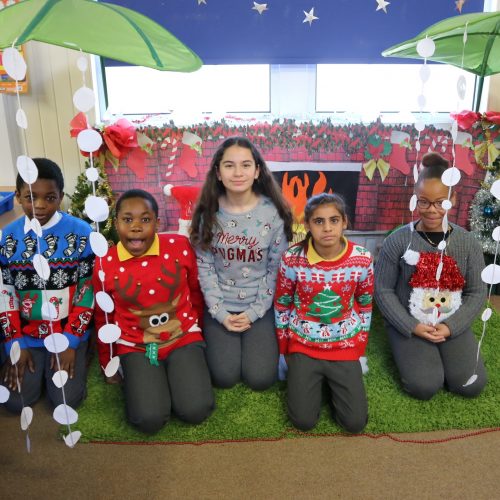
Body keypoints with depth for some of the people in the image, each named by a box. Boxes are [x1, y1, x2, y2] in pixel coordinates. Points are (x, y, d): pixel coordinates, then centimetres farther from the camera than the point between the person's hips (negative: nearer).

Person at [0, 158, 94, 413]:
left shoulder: (81, 233, -12)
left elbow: (88, 289, -9)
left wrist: (70, 340, -11)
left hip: (71, 330, -2)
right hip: (25, 333, 3)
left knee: (66, 400, -9)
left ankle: (77, 354, 19)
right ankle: (39, 365, 25)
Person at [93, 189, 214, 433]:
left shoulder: (180, 246, -12)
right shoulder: (104, 264, -9)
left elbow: (196, 290, 5)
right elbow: (103, 317, 7)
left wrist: (195, 327, 15)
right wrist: (107, 362, 15)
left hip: (182, 338, 0)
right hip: (134, 346, 0)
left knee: (196, 410, -17)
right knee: (149, 419, -18)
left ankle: (179, 371, 13)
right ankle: (134, 376, 13)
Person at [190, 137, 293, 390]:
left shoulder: (274, 212, -11)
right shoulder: (208, 212, -7)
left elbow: (276, 268, -6)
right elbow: (204, 267, -4)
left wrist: (254, 312, -10)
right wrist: (220, 313, -9)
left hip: (260, 307, -1)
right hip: (219, 307, 1)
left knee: (260, 378, -7)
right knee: (225, 376, -7)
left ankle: (263, 340, 23)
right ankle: (215, 338, 24)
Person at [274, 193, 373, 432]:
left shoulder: (362, 259, -13)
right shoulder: (292, 258, -17)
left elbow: (365, 306, 3)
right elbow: (281, 306, -2)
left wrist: (360, 351, 8)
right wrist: (283, 351, 4)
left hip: (345, 345, 1)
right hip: (303, 344, -1)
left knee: (356, 422, -4)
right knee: (303, 421, -6)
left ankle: (333, 380, 24)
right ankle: (305, 377, 24)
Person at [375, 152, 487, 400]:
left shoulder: (467, 243, -5)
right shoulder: (398, 241, -12)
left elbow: (477, 292, 1)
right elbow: (383, 289, -8)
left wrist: (451, 326, -13)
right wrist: (411, 326, -15)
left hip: (453, 325, 3)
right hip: (410, 325, -2)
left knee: (470, 386, -7)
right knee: (424, 386, -16)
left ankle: (441, 350, 20)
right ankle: (408, 350, 15)